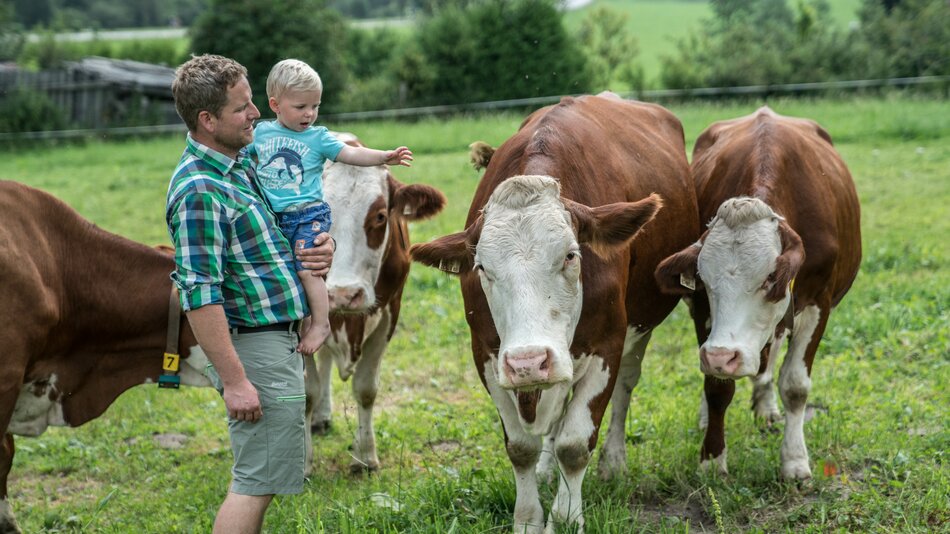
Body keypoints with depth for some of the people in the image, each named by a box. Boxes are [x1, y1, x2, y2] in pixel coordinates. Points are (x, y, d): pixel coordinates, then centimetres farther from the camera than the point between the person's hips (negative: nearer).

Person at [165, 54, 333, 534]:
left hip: (277, 341, 10)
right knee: (257, 484, -6)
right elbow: (199, 296, -24)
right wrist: (235, 380, -25)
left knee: (257, 475, 17)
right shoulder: (199, 191, -19)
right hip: (254, 349, -10)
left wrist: (318, 249, 5)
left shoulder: (241, 163, 11)